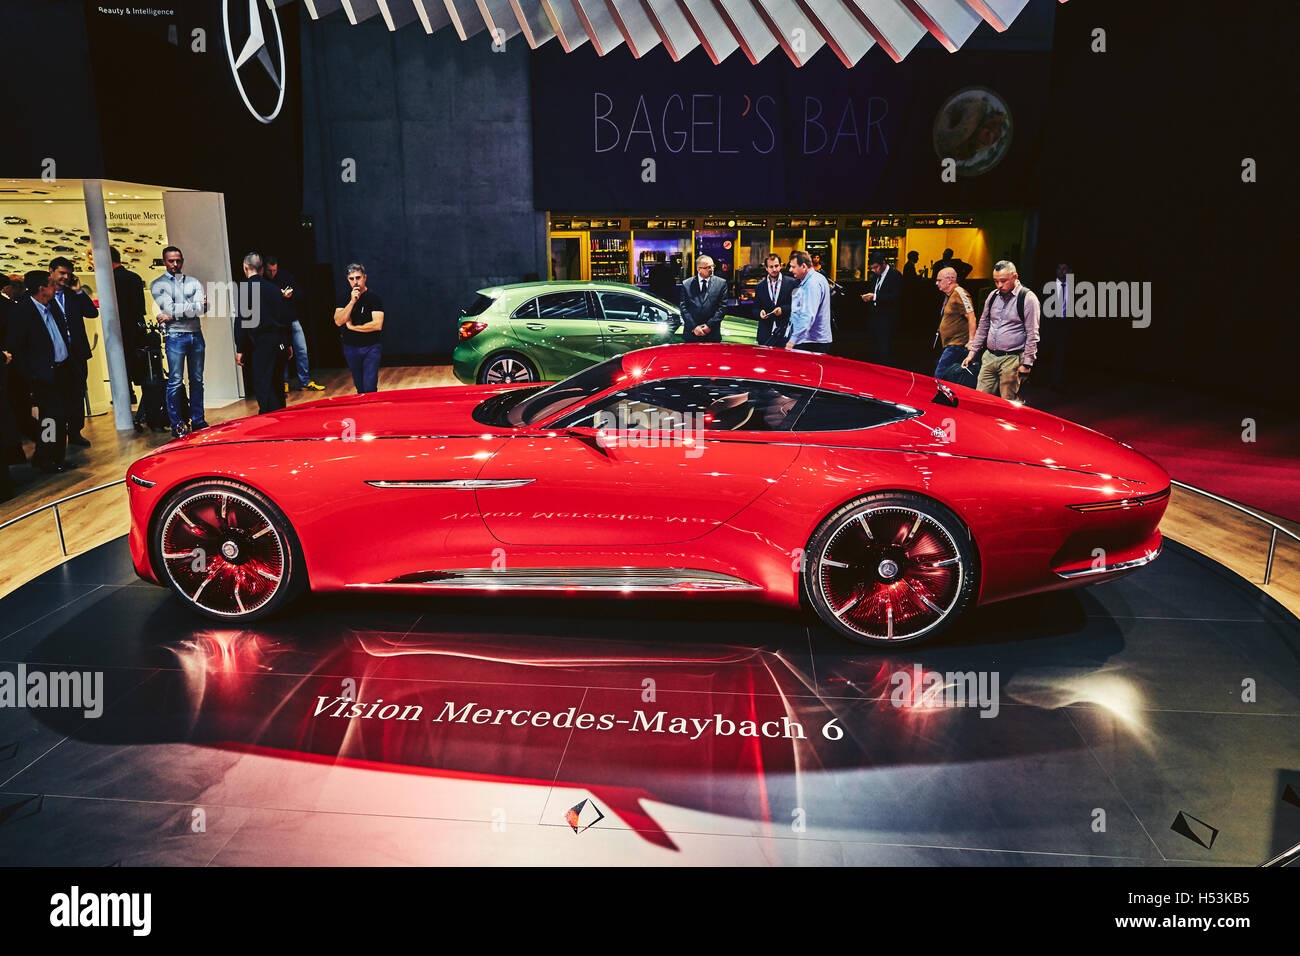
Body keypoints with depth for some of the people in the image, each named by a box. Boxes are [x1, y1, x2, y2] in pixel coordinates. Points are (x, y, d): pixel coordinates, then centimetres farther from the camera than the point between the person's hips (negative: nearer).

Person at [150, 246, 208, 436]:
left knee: (197, 380, 7)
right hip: (175, 337, -3)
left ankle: (197, 420, 15)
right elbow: (170, 308, -10)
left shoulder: (193, 282, 12)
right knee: (175, 382, -5)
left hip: (196, 335, 4)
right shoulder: (158, 285, 5)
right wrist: (195, 305, -6)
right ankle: (177, 424, 0)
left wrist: (174, 315, -11)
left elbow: (202, 309, -3)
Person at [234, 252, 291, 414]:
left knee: (263, 388, -4)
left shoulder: (245, 289, -8)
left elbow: (243, 322, -11)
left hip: (262, 345, -6)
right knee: (278, 385, 16)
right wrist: (288, 343, 21)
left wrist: (240, 350, -6)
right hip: (280, 343, 6)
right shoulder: (274, 287, 9)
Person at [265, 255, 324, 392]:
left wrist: (290, 295, -12)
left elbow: (299, 294, 9)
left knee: (302, 351, 5)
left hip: (292, 319, 4)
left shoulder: (286, 275, 2)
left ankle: (305, 382, 14)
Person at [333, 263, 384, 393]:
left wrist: (352, 327, -9)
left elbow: (377, 325, -18)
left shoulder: (374, 298, -7)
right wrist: (352, 301, -17)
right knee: (360, 388, 13)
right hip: (350, 348, 4)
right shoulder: (345, 298, 5)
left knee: (370, 389, -12)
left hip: (371, 348, -4)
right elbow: (338, 321, -8)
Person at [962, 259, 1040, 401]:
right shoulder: (993, 296, 12)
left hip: (1012, 359, -6)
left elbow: (1032, 335, -8)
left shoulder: (1028, 298, -6)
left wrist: (1026, 364, -12)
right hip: (988, 357, 6)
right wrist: (972, 352, 15)